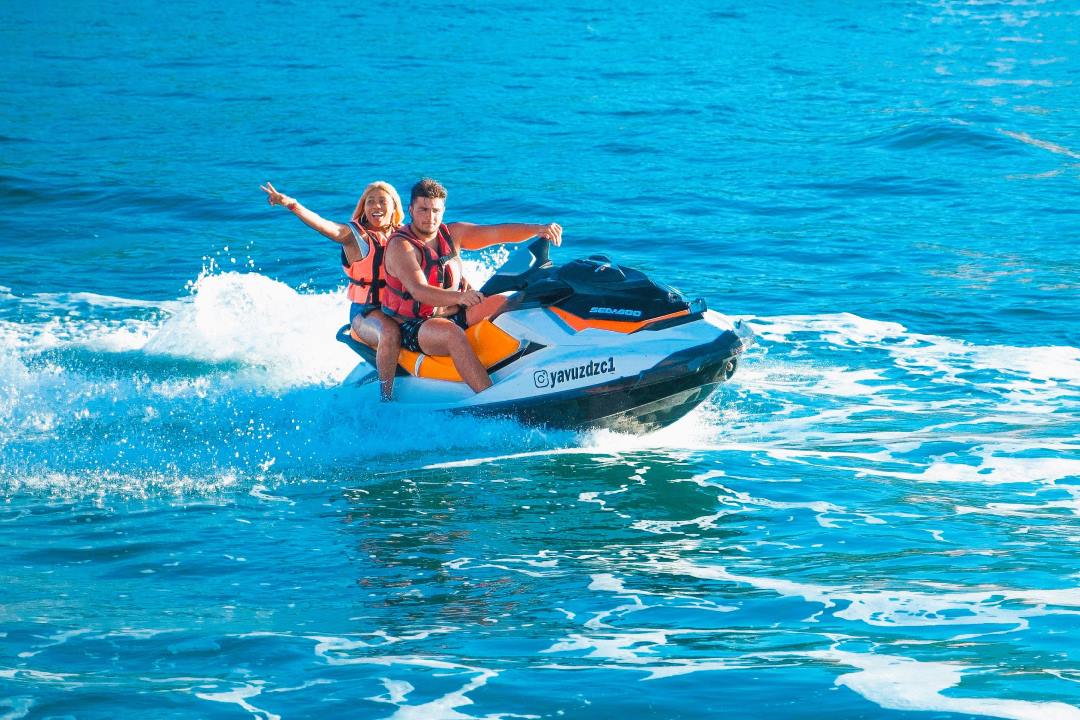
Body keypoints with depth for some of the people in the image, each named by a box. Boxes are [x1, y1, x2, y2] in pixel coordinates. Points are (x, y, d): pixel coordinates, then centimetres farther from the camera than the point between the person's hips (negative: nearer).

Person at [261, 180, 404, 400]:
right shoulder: (354, 235, -2)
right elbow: (320, 224, -16)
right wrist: (291, 205, -33)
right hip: (365, 311, -5)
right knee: (390, 331, -36)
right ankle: (386, 397, -32)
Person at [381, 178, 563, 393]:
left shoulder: (452, 234, 6)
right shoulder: (401, 245, -15)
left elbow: (498, 232, -3)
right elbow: (418, 291, -30)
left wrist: (538, 229, -20)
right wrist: (459, 297, -47)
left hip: (454, 316, 7)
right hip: (413, 326, -7)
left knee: (503, 304, -10)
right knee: (453, 334, -36)